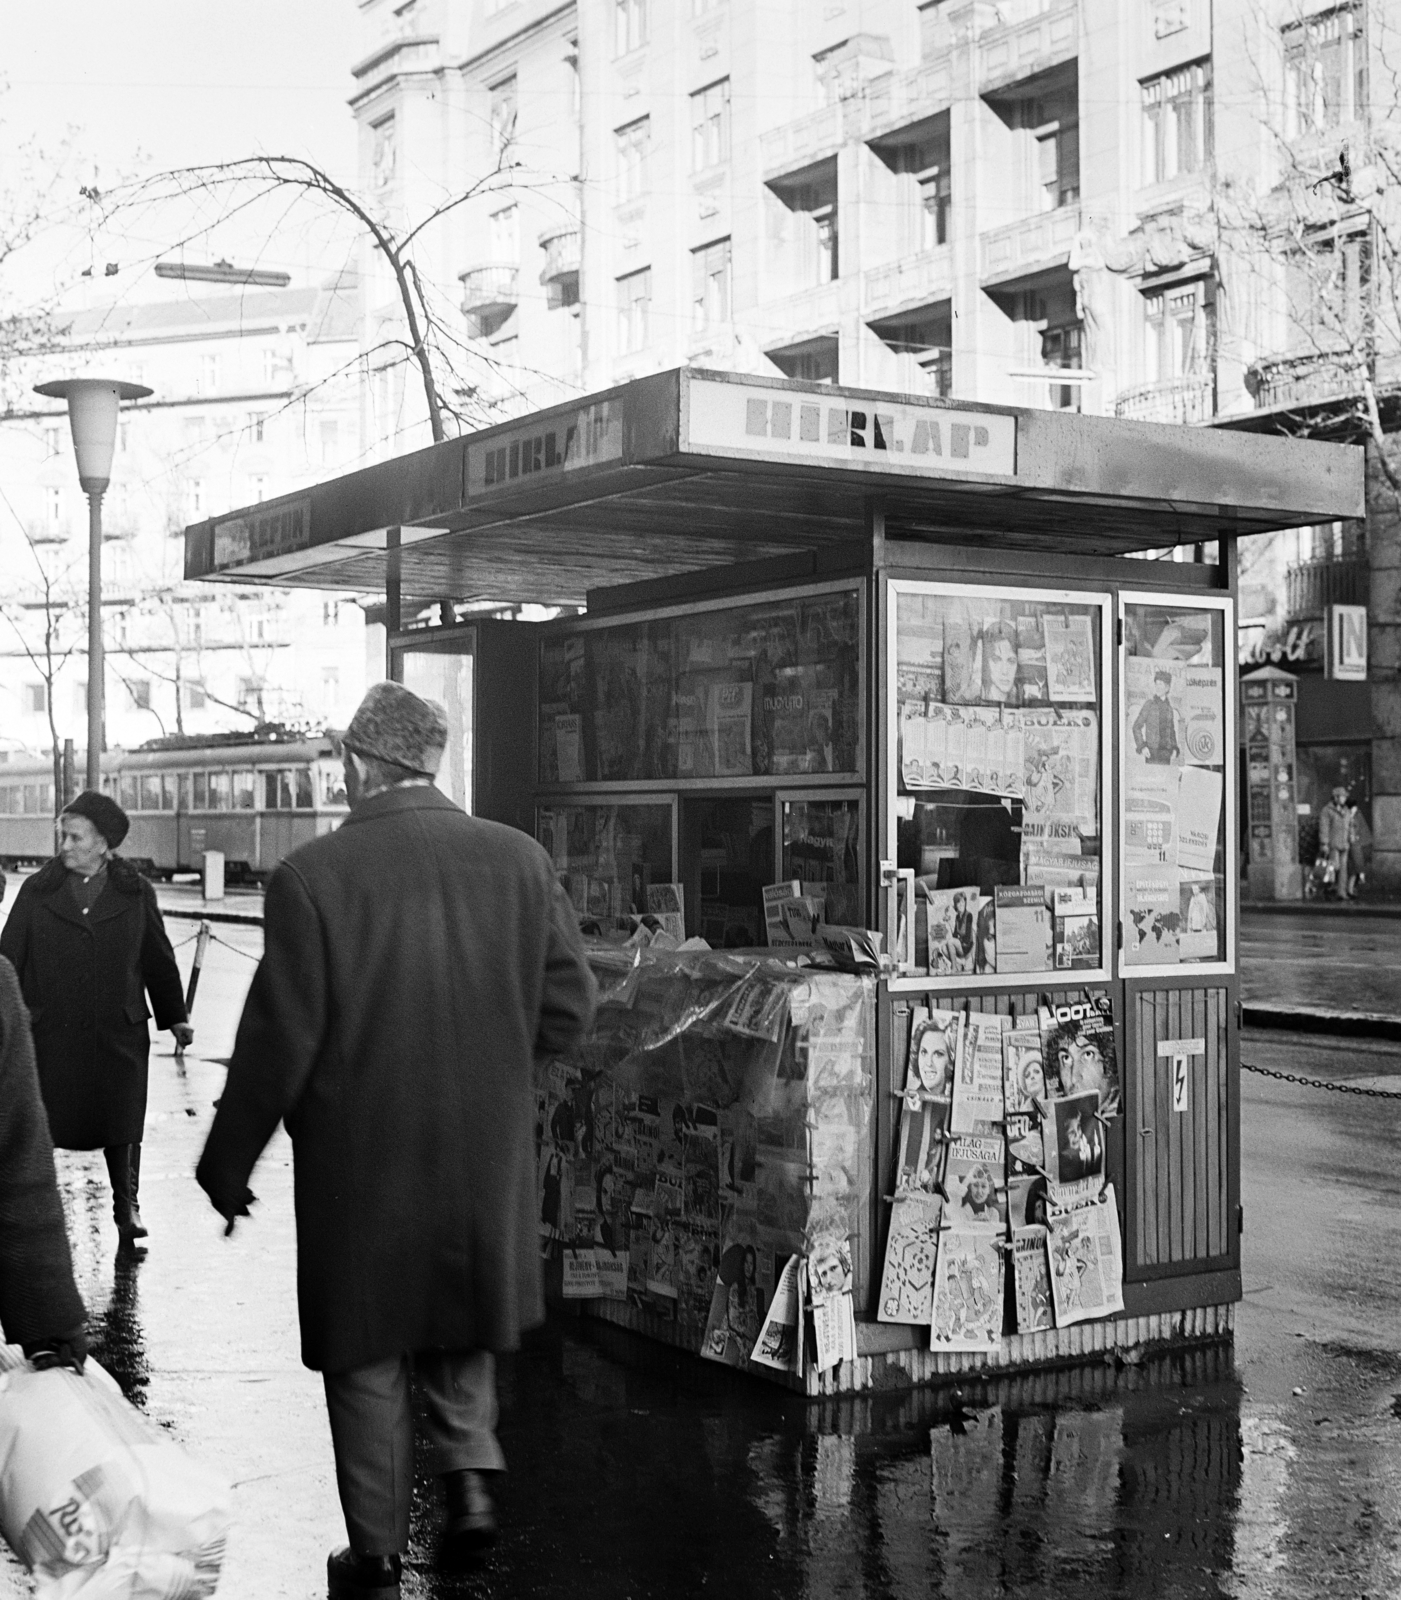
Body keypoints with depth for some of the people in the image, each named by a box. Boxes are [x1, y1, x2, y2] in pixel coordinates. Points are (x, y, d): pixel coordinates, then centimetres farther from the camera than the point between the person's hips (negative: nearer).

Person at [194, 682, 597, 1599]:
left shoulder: (312, 876, -14)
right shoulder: (520, 860, -5)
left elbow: (279, 1043, -13)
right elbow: (569, 1010, -3)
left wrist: (228, 1165, 0)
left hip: (359, 1163, -3)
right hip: (486, 1156, 3)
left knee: (368, 1357, 13)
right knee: (462, 1324, 26)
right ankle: (471, 1470, 9)